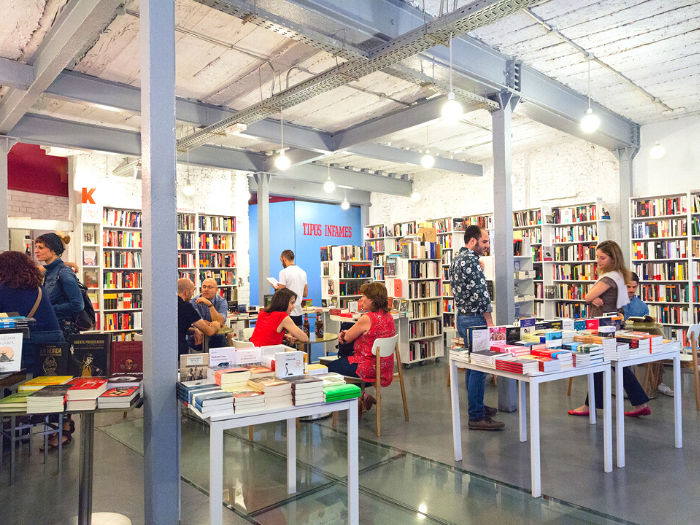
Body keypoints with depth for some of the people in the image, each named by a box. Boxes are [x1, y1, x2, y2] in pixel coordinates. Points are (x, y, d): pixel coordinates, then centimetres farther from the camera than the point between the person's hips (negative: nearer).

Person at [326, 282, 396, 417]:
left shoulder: (367, 318, -24)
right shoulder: (388, 317, 3)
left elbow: (347, 338, -11)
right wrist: (346, 333, 4)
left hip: (369, 368, -9)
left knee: (330, 367, 10)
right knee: (343, 359, 27)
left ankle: (358, 396, 12)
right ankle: (362, 396, 21)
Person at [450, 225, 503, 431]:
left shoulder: (456, 259, 15)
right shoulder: (471, 260, -16)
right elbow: (480, 292, -21)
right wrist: (489, 321, -16)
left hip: (462, 317, 10)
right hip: (474, 319, -10)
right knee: (479, 367, -5)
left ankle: (477, 406, 30)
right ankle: (476, 417, 0)